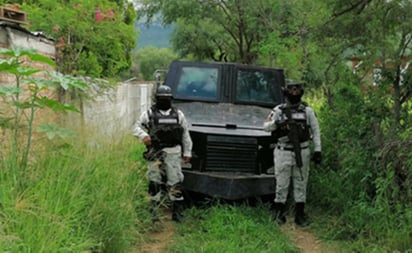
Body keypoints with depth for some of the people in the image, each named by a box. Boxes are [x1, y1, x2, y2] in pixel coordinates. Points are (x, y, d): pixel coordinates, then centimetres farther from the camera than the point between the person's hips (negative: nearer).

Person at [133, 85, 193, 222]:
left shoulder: (178, 114, 10)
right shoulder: (149, 113, 5)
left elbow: (185, 135, 13)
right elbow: (137, 127, 3)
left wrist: (187, 152, 10)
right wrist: (143, 135, -18)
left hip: (173, 153, 1)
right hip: (155, 153, -1)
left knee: (174, 182, -2)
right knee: (155, 183, 3)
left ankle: (177, 211, 5)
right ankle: (154, 211, 14)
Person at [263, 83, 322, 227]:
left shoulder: (308, 111, 5)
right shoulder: (278, 110, 1)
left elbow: (316, 131, 7)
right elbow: (266, 126, -4)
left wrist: (317, 150, 0)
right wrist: (276, 123, -25)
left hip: (302, 152, 2)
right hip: (284, 152, -1)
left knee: (301, 183, 6)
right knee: (282, 184, 1)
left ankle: (300, 214, 14)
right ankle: (279, 213, 11)